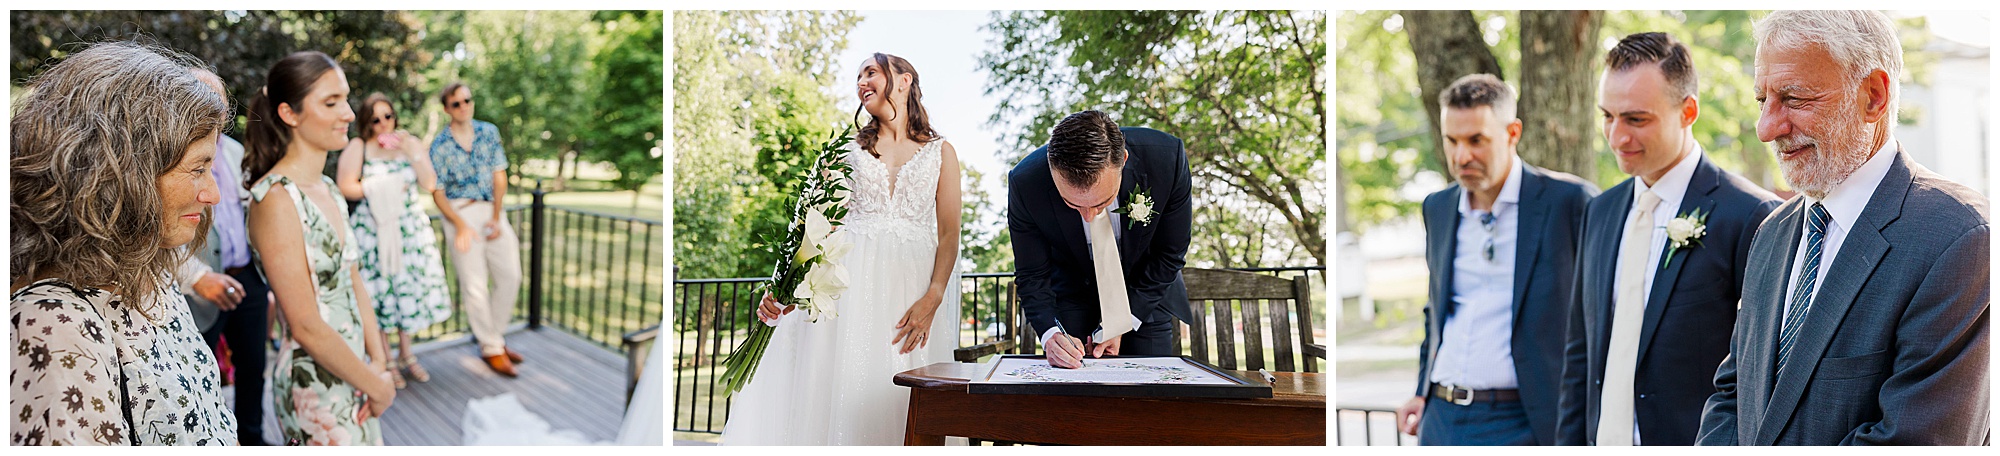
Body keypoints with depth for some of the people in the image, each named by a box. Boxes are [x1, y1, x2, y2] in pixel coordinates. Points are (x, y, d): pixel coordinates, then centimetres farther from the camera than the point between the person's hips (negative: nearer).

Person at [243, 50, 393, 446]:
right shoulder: (276, 198, -18)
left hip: (351, 374, 8)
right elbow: (306, 326, -20)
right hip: (316, 388, -8)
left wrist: (378, 362, -1)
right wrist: (378, 385, -11)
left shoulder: (326, 188, 8)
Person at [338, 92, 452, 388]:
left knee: (409, 288, 7)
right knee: (380, 291, 0)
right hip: (374, 229, -3)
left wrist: (410, 152, -10)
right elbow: (346, 187, -10)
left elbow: (430, 184, -1)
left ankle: (406, 355, 23)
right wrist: (380, 190, -14)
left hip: (411, 228, 4)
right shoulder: (358, 147, -3)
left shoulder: (410, 143, 7)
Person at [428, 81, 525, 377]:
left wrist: (497, 217, -6)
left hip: (493, 211, 4)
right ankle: (491, 348, 8)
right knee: (474, 284, -3)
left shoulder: (489, 132, 5)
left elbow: (499, 176, 4)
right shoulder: (440, 145, -4)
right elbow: (438, 193, -3)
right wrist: (460, 226, -15)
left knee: (510, 275, 4)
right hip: (460, 212, -4)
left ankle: (495, 335, 21)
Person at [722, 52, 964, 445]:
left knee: (900, 402, -7)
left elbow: (949, 234, 4)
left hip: (912, 285, -1)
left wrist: (932, 299, -12)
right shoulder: (848, 148, 15)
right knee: (840, 392, -8)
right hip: (849, 280, 1)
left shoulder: (940, 152, 12)